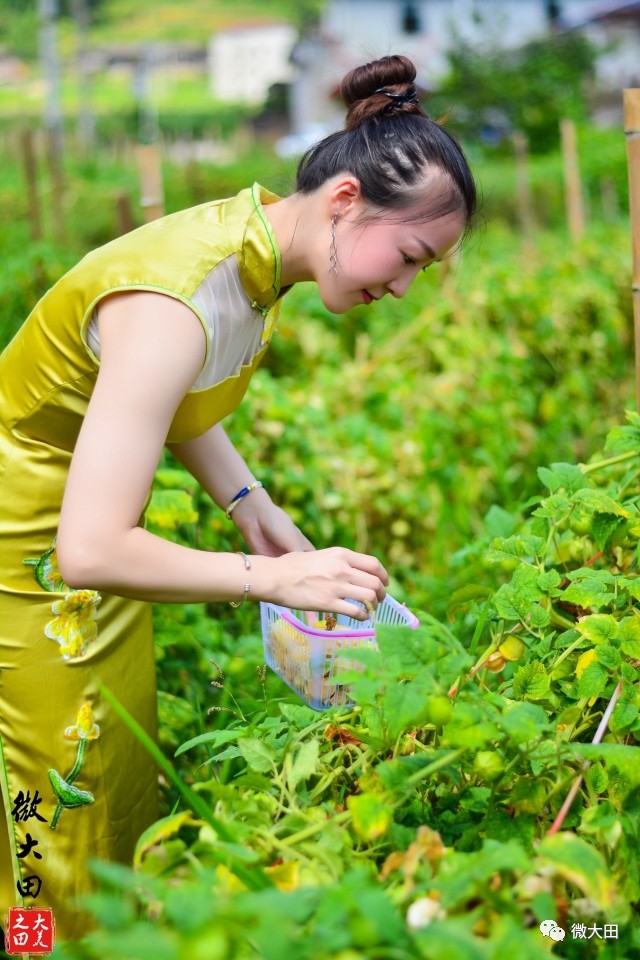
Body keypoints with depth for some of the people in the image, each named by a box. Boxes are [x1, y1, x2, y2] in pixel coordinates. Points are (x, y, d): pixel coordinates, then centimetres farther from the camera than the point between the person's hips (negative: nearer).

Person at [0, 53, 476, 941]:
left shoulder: (257, 240, -7)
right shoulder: (173, 303, -35)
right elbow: (89, 551, -37)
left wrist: (248, 502, -2)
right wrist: (277, 579, -33)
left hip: (95, 523, 8)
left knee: (126, 770, 18)